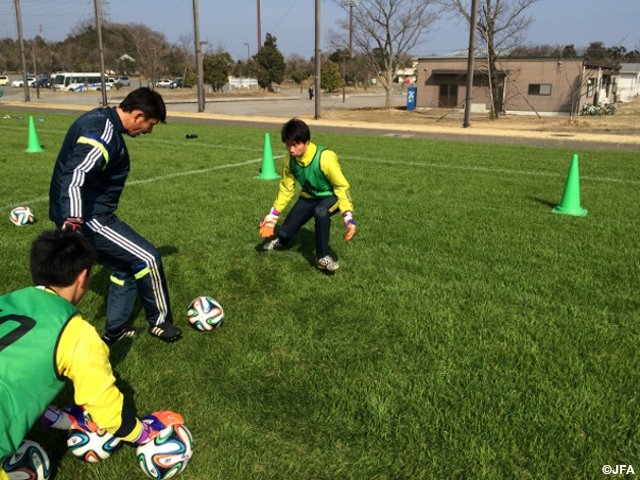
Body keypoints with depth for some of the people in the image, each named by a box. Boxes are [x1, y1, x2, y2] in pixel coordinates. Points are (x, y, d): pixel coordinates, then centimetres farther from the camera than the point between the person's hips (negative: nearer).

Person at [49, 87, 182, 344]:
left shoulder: (99, 119, 10)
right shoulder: (103, 135, -23)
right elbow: (74, 179, -36)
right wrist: (72, 225, -44)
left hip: (86, 214, 11)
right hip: (87, 217, -11)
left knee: (125, 265, 19)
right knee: (147, 258, -3)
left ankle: (115, 329, 30)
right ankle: (159, 322, 13)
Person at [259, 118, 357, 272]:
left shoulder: (325, 158, -31)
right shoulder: (290, 160, -14)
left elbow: (342, 186, -22)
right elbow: (286, 189, 0)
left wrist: (348, 217, -30)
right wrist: (272, 217, 0)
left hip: (330, 196, -5)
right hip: (309, 196, 5)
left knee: (320, 212, -40)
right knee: (285, 233, -1)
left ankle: (323, 257, -23)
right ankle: (281, 241, 40)